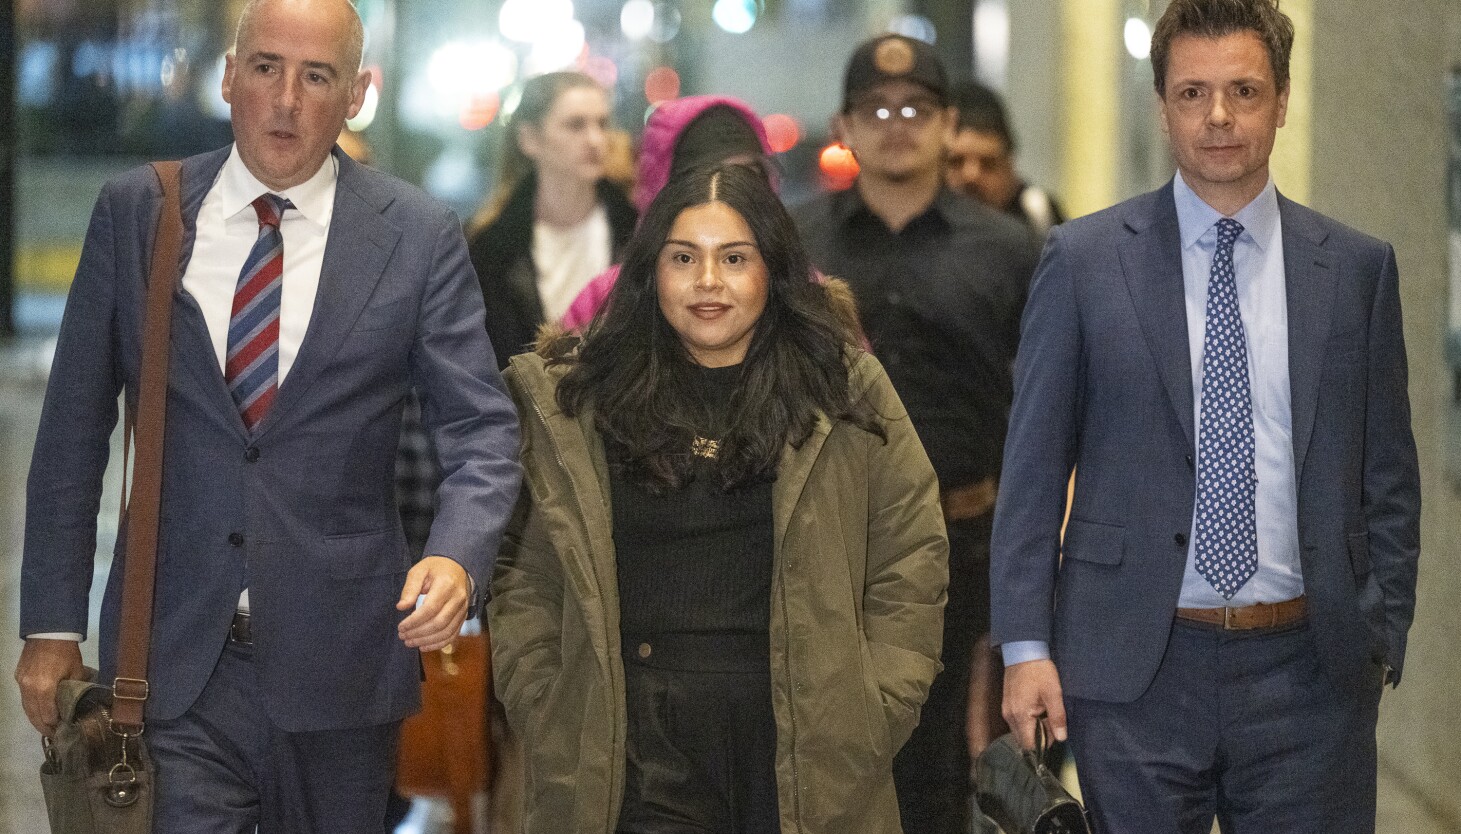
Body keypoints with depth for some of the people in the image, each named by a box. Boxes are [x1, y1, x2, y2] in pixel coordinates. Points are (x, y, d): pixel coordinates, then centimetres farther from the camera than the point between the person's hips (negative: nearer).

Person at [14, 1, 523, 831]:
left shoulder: (419, 236, -1)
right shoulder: (136, 213, 2)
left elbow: (483, 428, -2)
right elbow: (75, 429, 6)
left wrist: (457, 557, -23)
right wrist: (52, 623, 3)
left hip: (339, 666, 0)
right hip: (171, 662, 0)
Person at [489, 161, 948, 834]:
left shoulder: (847, 394, 6)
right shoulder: (572, 403, 6)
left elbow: (910, 565, 6)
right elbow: (522, 576, 7)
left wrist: (872, 716, -2)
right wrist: (548, 721, -2)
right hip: (639, 748, 0)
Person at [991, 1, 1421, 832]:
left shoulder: (1357, 267, 6)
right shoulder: (1085, 260, 2)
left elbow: (1388, 478, 10)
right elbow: (1033, 467, 2)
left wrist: (1382, 640, 4)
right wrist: (1026, 645, -3)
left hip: (1306, 670, 1)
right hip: (1134, 668, -1)